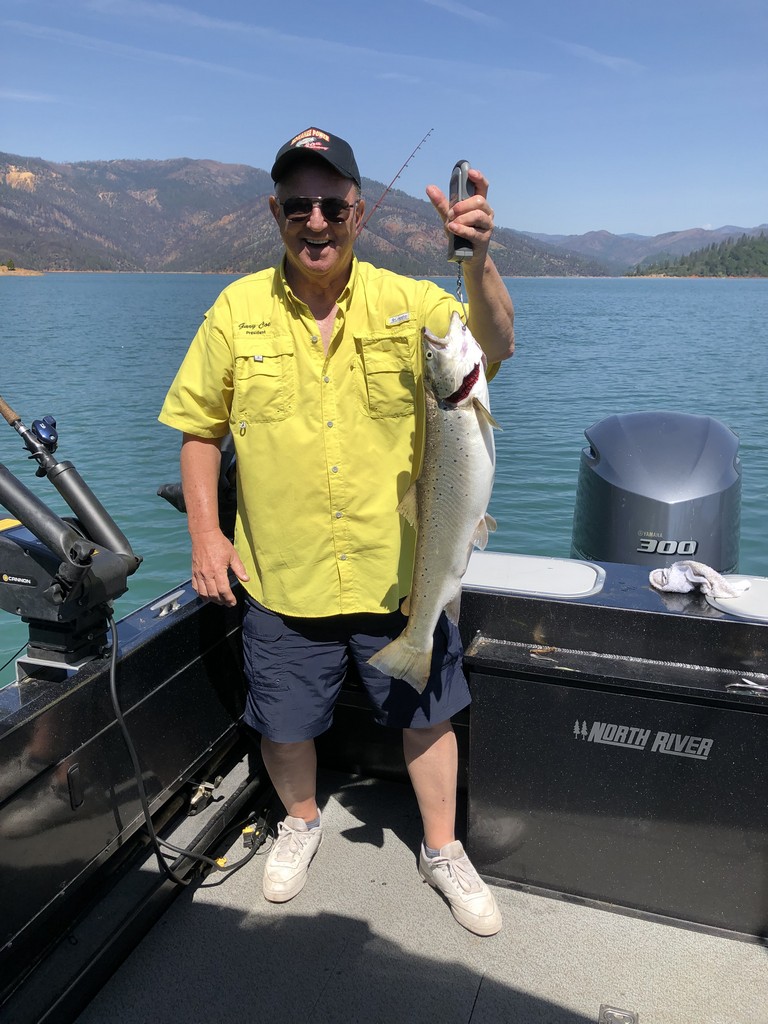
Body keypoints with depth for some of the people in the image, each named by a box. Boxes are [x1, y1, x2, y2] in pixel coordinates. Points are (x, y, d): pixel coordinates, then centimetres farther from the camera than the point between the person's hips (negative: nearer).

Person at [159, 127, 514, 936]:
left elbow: (493, 348, -19)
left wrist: (476, 259, -36)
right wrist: (205, 533, -3)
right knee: (283, 725, 18)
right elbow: (199, 428, 4)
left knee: (426, 716, 15)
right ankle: (300, 822, 50)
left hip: (400, 572, 0)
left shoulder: (406, 302, -4)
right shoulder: (237, 309, -2)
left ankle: (443, 849, 41)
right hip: (283, 578, 1)